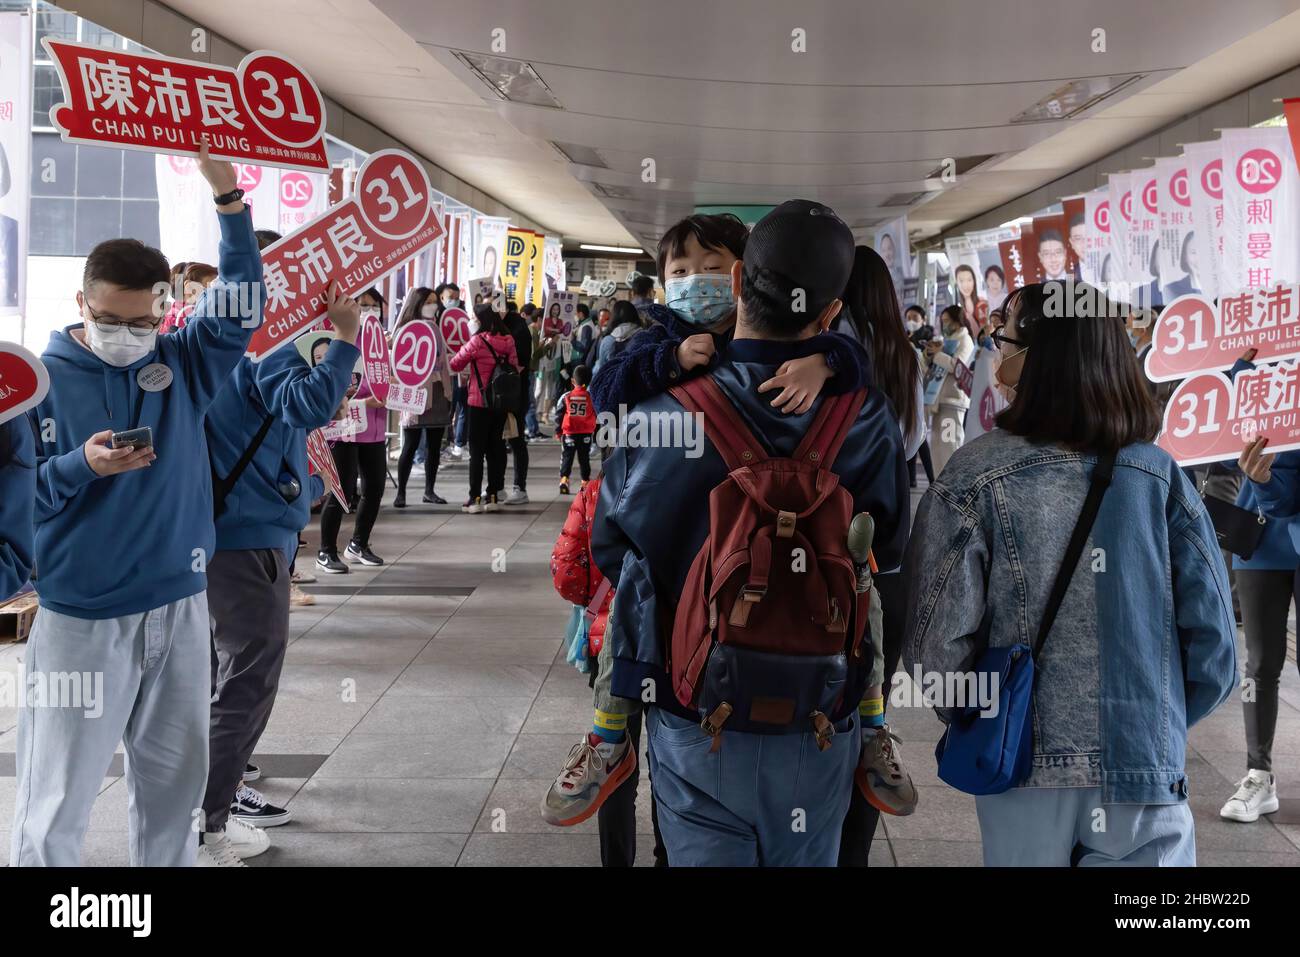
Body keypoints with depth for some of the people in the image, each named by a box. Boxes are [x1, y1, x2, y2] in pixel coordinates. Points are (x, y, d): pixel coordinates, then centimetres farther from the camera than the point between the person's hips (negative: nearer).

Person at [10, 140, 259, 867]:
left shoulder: (183, 363, 4)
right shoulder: (44, 377, -6)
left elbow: (241, 305, -8)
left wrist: (229, 198, -17)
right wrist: (81, 467, -23)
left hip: (181, 607, 4)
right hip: (80, 617, -3)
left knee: (176, 779, 16)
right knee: (58, 803, 2)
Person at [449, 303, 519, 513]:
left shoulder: (477, 341, -13)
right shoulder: (508, 342, 1)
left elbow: (455, 365, -4)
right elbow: (514, 367, 10)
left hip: (480, 403, -5)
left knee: (477, 450, 1)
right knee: (495, 448, 11)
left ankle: (475, 499, 0)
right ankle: (492, 496, 15)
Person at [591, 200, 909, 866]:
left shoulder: (659, 412, -17)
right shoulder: (866, 419, -15)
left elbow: (609, 548, -2)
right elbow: (886, 554, 0)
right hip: (817, 723, 1)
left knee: (701, 856, 17)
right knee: (805, 860, 21)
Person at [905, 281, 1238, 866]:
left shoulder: (976, 475, -12)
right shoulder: (1160, 475, -5)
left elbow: (936, 644, -14)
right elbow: (1213, 642, -4)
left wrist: (972, 719, 6)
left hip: (1024, 770, 1)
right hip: (1145, 773, 0)